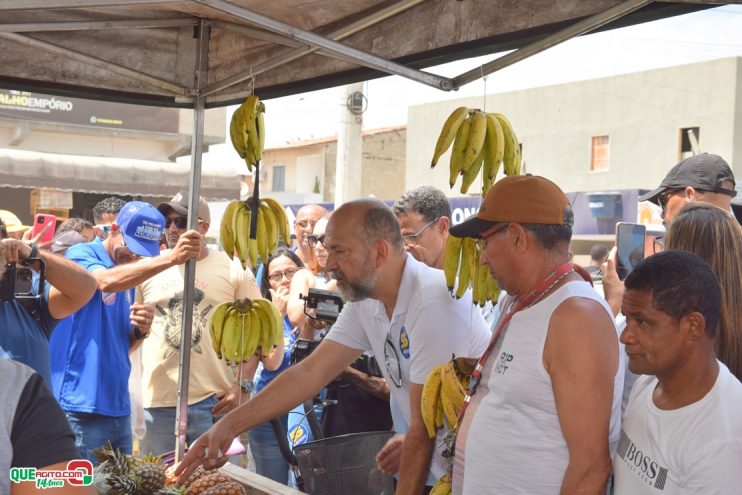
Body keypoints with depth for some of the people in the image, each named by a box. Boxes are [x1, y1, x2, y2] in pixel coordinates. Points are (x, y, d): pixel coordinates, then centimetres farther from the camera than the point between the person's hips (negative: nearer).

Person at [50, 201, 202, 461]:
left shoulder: (130, 273, 14)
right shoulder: (81, 254, -6)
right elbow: (106, 281, -31)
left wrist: (140, 330, -3)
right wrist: (171, 257, -41)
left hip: (118, 407, 8)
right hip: (80, 407, -7)